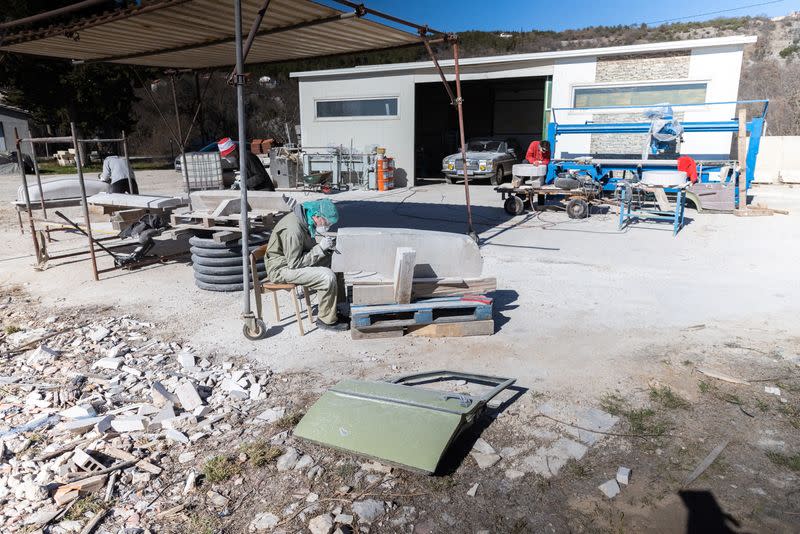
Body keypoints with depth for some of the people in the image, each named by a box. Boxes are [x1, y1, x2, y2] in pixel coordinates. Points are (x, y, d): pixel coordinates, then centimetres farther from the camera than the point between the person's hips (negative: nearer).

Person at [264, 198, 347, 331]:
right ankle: (326, 320, -6)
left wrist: (326, 246, -4)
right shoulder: (293, 229, -28)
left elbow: (307, 248, 14)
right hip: (282, 269, -10)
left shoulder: (304, 220, 1)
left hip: (292, 260, 10)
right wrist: (320, 247, -23)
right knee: (328, 277, -23)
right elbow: (295, 263, -25)